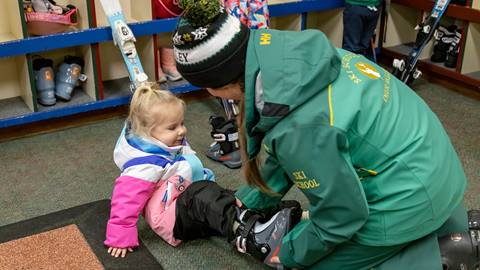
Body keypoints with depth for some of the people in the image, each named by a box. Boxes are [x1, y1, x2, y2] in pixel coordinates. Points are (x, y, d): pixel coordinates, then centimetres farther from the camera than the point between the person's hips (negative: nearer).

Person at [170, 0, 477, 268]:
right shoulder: (278, 52, -10)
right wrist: (248, 199, 17)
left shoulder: (299, 127, -35)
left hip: (409, 198, -8)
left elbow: (343, 214, -19)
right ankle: (447, 233, 21)